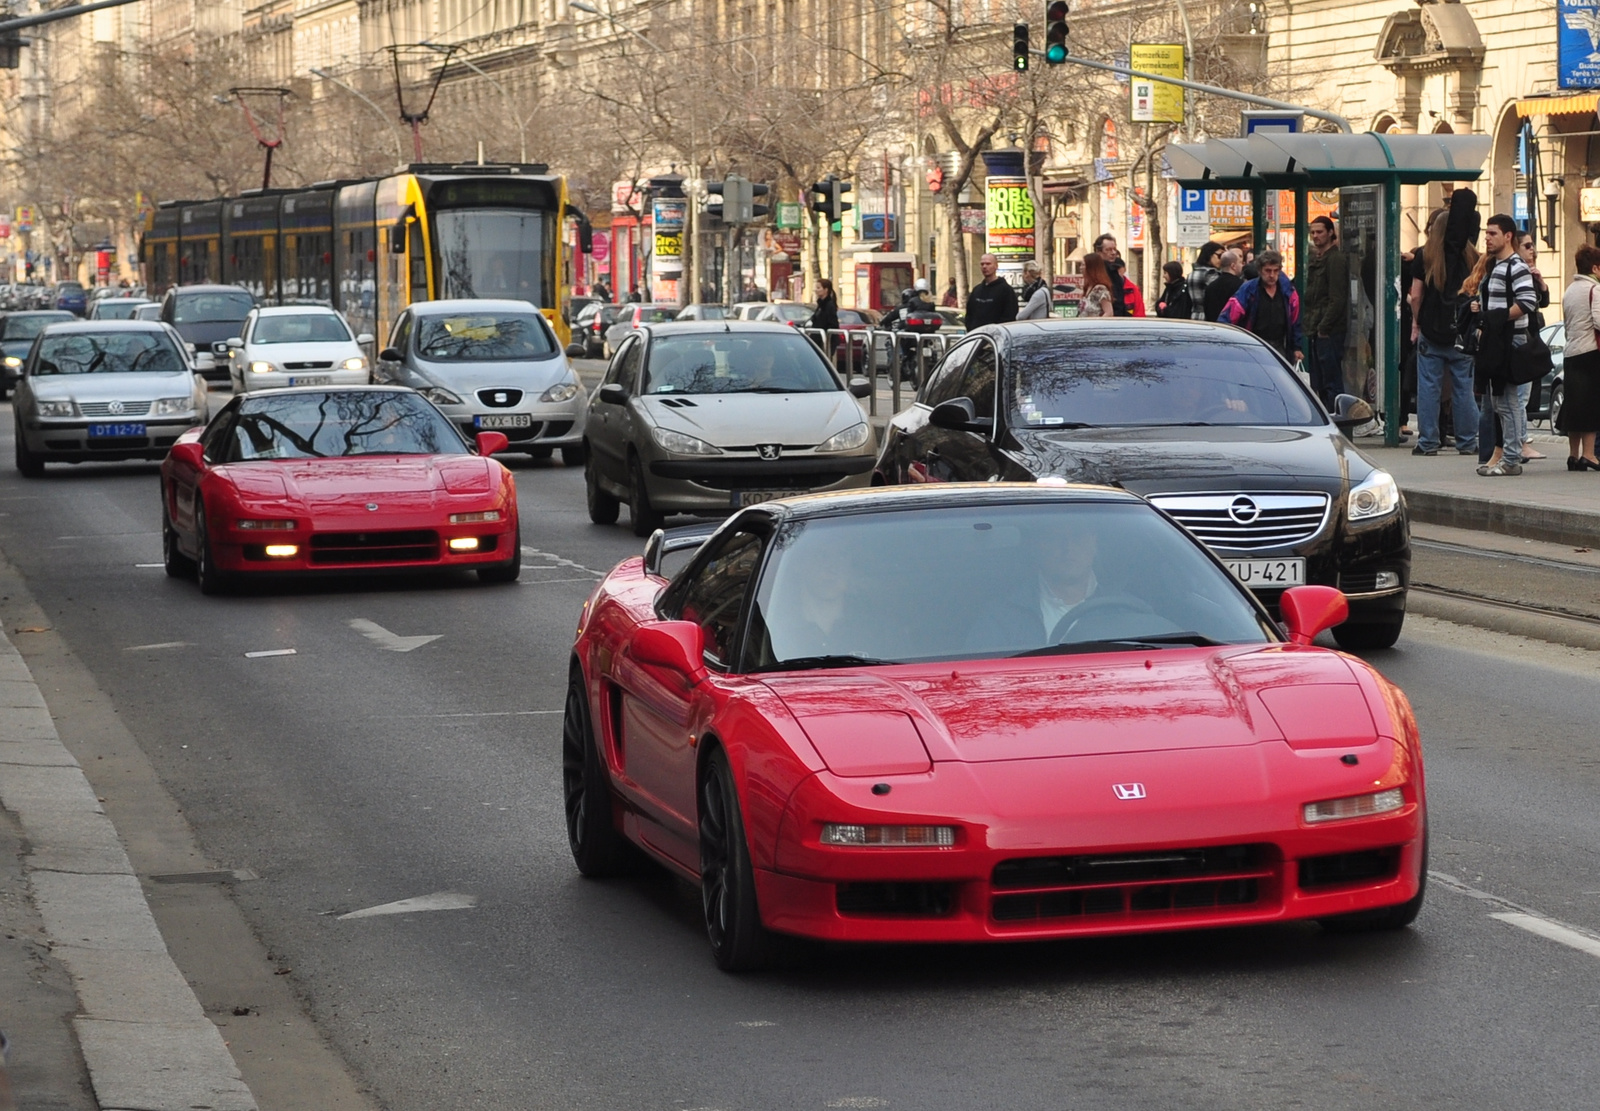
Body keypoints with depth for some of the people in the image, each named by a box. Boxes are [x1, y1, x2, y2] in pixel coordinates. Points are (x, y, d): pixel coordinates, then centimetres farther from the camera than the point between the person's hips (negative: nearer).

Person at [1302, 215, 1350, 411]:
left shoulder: (1336, 259, -9)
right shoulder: (1313, 260, 18)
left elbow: (1337, 299, -15)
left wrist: (1323, 327, -17)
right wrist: (1309, 326, 12)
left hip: (1329, 332, -9)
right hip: (1315, 332, 9)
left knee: (1332, 382, -8)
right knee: (1317, 384, 11)